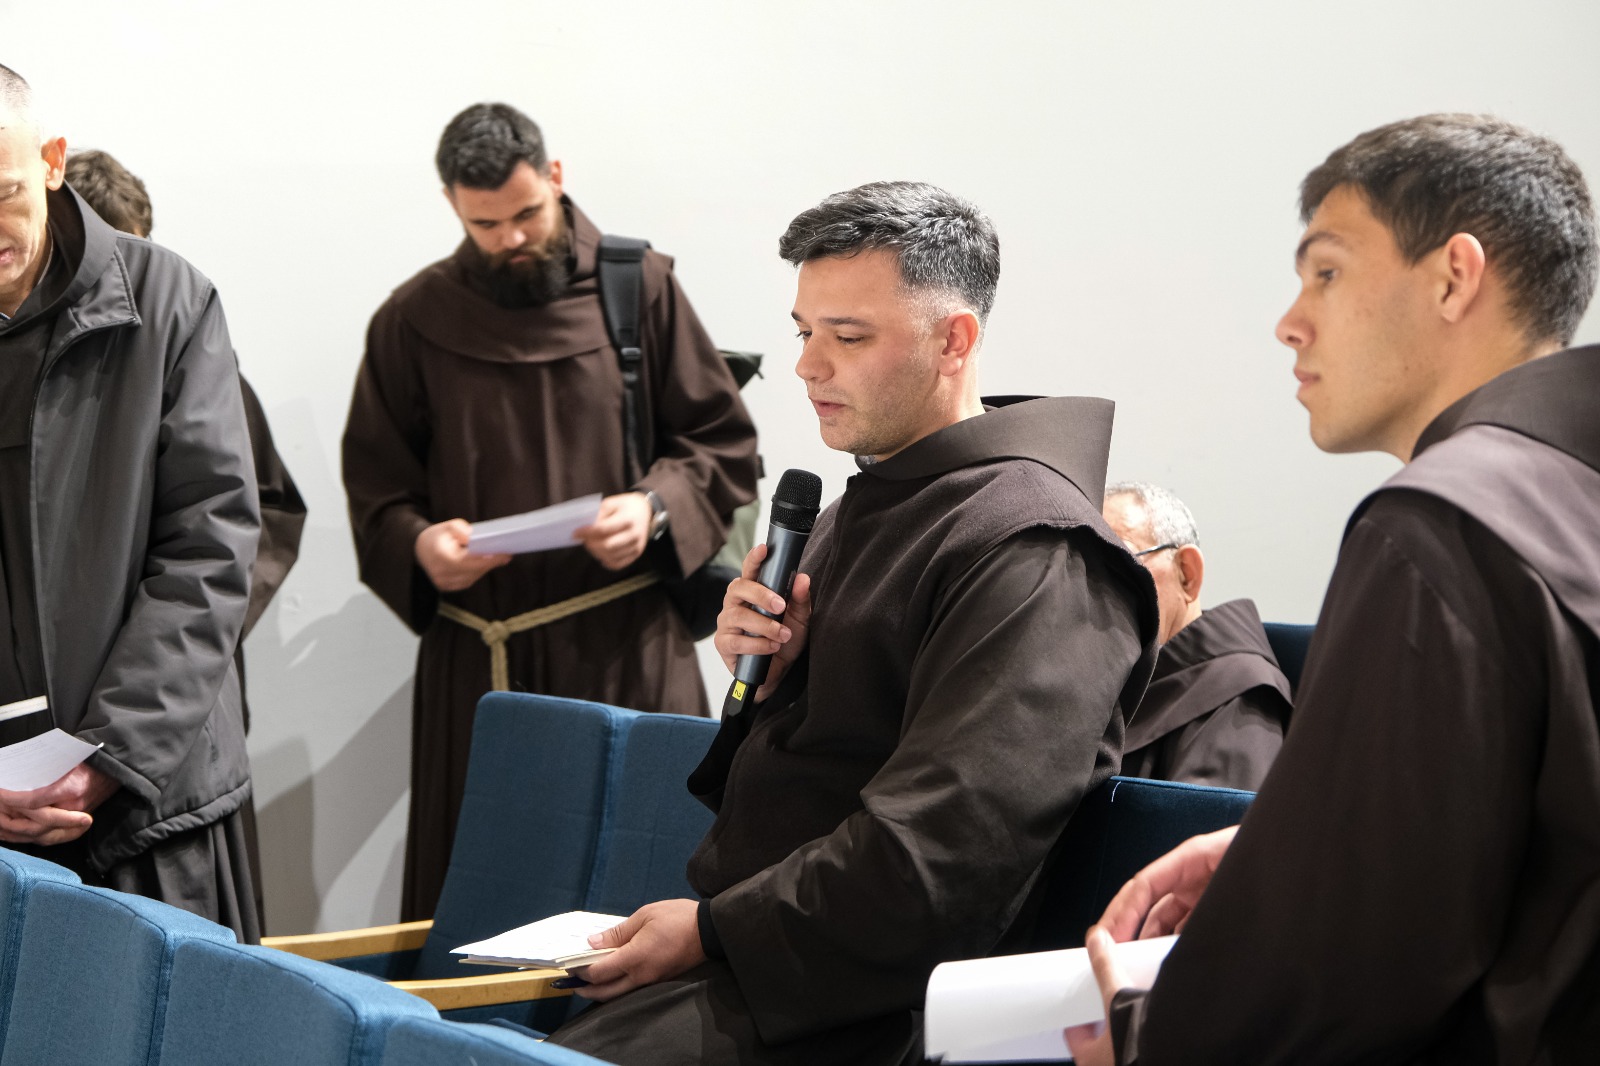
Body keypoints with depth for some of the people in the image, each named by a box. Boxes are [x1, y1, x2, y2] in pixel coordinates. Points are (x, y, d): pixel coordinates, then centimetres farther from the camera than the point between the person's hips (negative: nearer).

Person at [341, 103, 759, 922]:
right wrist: (419, 544, -10)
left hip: (631, 647, -1)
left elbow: (724, 443, 7)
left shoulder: (641, 287, 4)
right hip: (480, 658, 2)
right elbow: (375, 487, 12)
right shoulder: (415, 321, 9)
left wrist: (656, 507, -12)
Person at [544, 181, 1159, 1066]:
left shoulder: (1031, 546, -11)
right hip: (736, 950, 9)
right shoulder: (853, 517, 19)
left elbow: (943, 859, -21)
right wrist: (766, 683, 3)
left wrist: (714, 930, -15)